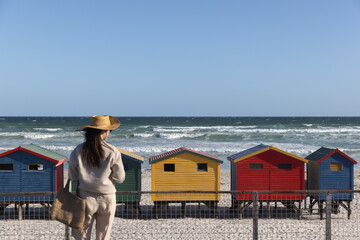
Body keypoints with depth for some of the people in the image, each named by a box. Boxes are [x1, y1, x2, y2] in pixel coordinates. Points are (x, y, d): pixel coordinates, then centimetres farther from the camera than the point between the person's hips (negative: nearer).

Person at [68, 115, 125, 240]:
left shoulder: (77, 151, -5)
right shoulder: (112, 152, -10)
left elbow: (73, 177, 1)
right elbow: (120, 178, -3)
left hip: (85, 198, 1)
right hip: (106, 199, -1)